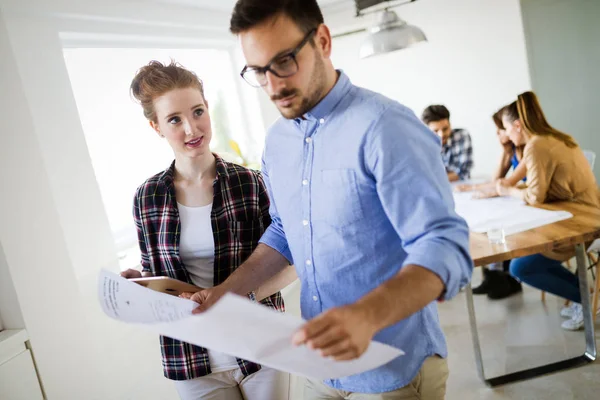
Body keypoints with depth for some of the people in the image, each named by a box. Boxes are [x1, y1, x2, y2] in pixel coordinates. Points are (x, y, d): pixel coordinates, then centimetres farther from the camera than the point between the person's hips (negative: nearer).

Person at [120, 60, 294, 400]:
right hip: (191, 359, 2)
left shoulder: (250, 183, -10)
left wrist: (242, 297, -22)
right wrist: (137, 282, -13)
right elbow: (154, 272, 8)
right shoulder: (147, 198, -3)